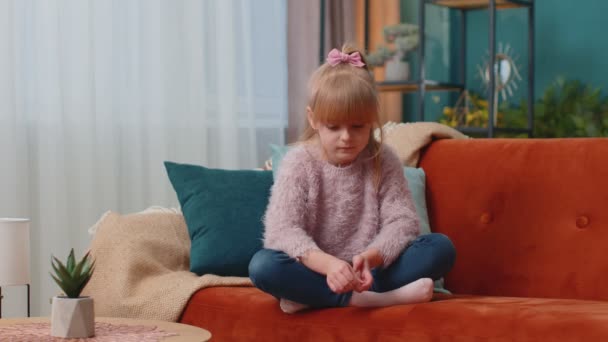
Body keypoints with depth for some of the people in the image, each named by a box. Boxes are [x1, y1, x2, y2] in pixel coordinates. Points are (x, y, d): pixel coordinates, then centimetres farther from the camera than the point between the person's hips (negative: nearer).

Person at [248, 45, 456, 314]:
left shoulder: (383, 161, 1)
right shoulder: (299, 163, -6)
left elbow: (402, 221, -8)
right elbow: (282, 230, -18)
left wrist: (370, 257, -30)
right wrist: (328, 264, -37)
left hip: (370, 271, 3)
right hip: (316, 272, -2)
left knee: (441, 247, -19)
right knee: (262, 265, -31)